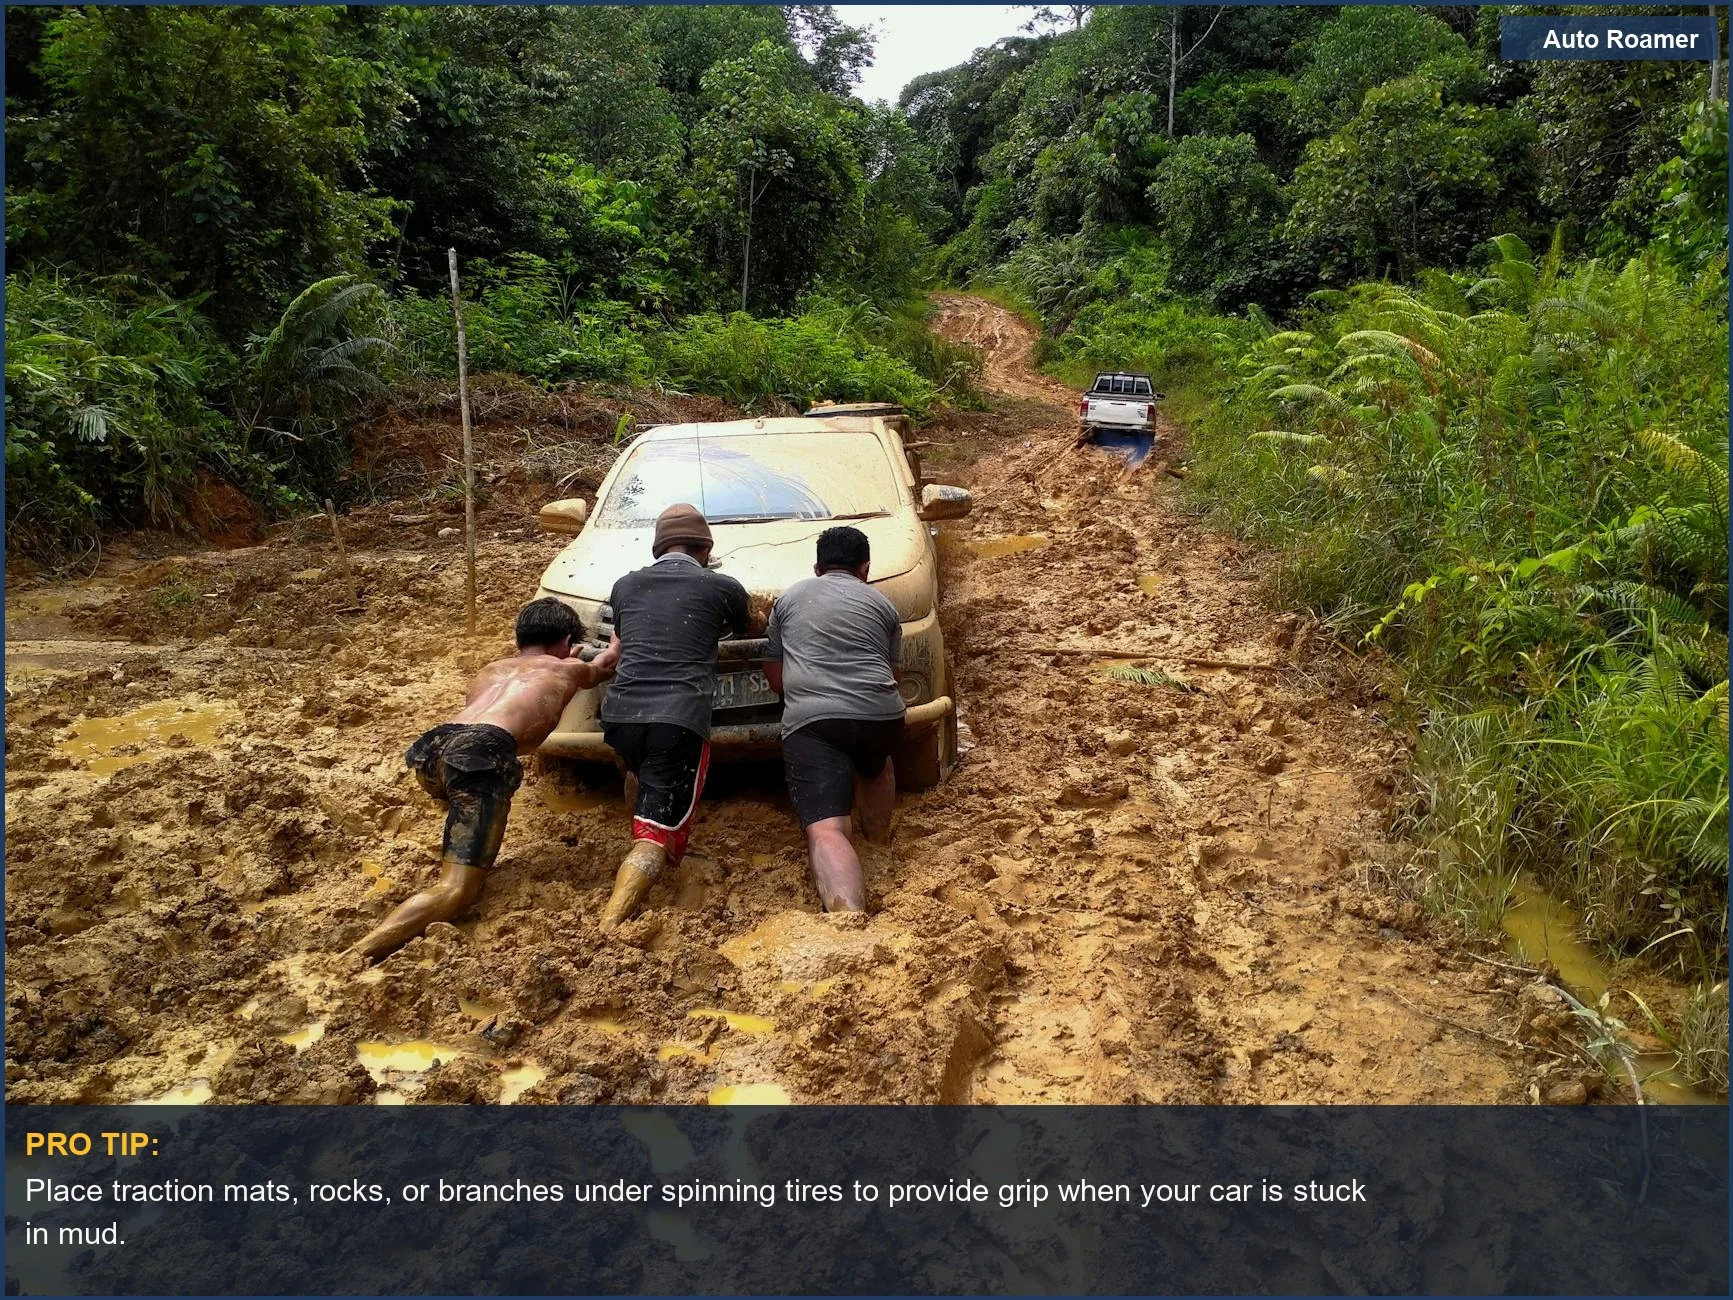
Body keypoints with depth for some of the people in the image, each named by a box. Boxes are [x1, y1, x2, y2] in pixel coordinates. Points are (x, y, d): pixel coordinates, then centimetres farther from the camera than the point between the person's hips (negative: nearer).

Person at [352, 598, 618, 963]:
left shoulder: (491, 669, 37)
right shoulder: (567, 670, 27)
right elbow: (607, 663, 51)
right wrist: (617, 641, 73)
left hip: (431, 748, 7)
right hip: (479, 754, -6)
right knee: (456, 891, -11)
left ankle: (451, 860, 25)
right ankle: (357, 956, -32)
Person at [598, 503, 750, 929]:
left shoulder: (626, 585, 17)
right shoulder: (723, 588, 10)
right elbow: (744, 634, 30)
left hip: (619, 713, 4)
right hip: (680, 719, -4)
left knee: (641, 774, 37)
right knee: (657, 835, -6)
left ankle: (641, 851, 42)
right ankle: (609, 925, -24)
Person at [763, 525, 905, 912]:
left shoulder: (789, 598, 21)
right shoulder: (881, 603, 22)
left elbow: (774, 677, 25)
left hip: (809, 721, -2)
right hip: (880, 715, 3)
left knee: (825, 831, -16)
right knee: (876, 765, 38)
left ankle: (849, 917, -38)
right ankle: (879, 844, 46)